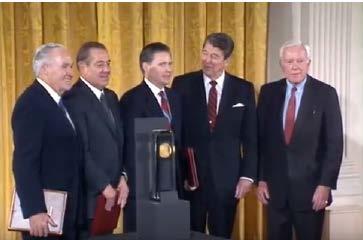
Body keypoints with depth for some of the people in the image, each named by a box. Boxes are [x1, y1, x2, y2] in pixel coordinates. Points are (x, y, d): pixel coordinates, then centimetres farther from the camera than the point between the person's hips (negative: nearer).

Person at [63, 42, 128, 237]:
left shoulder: (111, 97, 14)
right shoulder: (73, 99, -13)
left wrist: (122, 177, 0)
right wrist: (104, 186, -15)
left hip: (112, 193, 7)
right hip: (89, 196, -7)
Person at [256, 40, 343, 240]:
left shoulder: (325, 93, -4)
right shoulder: (268, 92, 3)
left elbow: (334, 143, -5)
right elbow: (260, 138, 5)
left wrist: (326, 184, -10)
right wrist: (260, 179, 1)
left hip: (311, 187, -2)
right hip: (275, 186, 2)